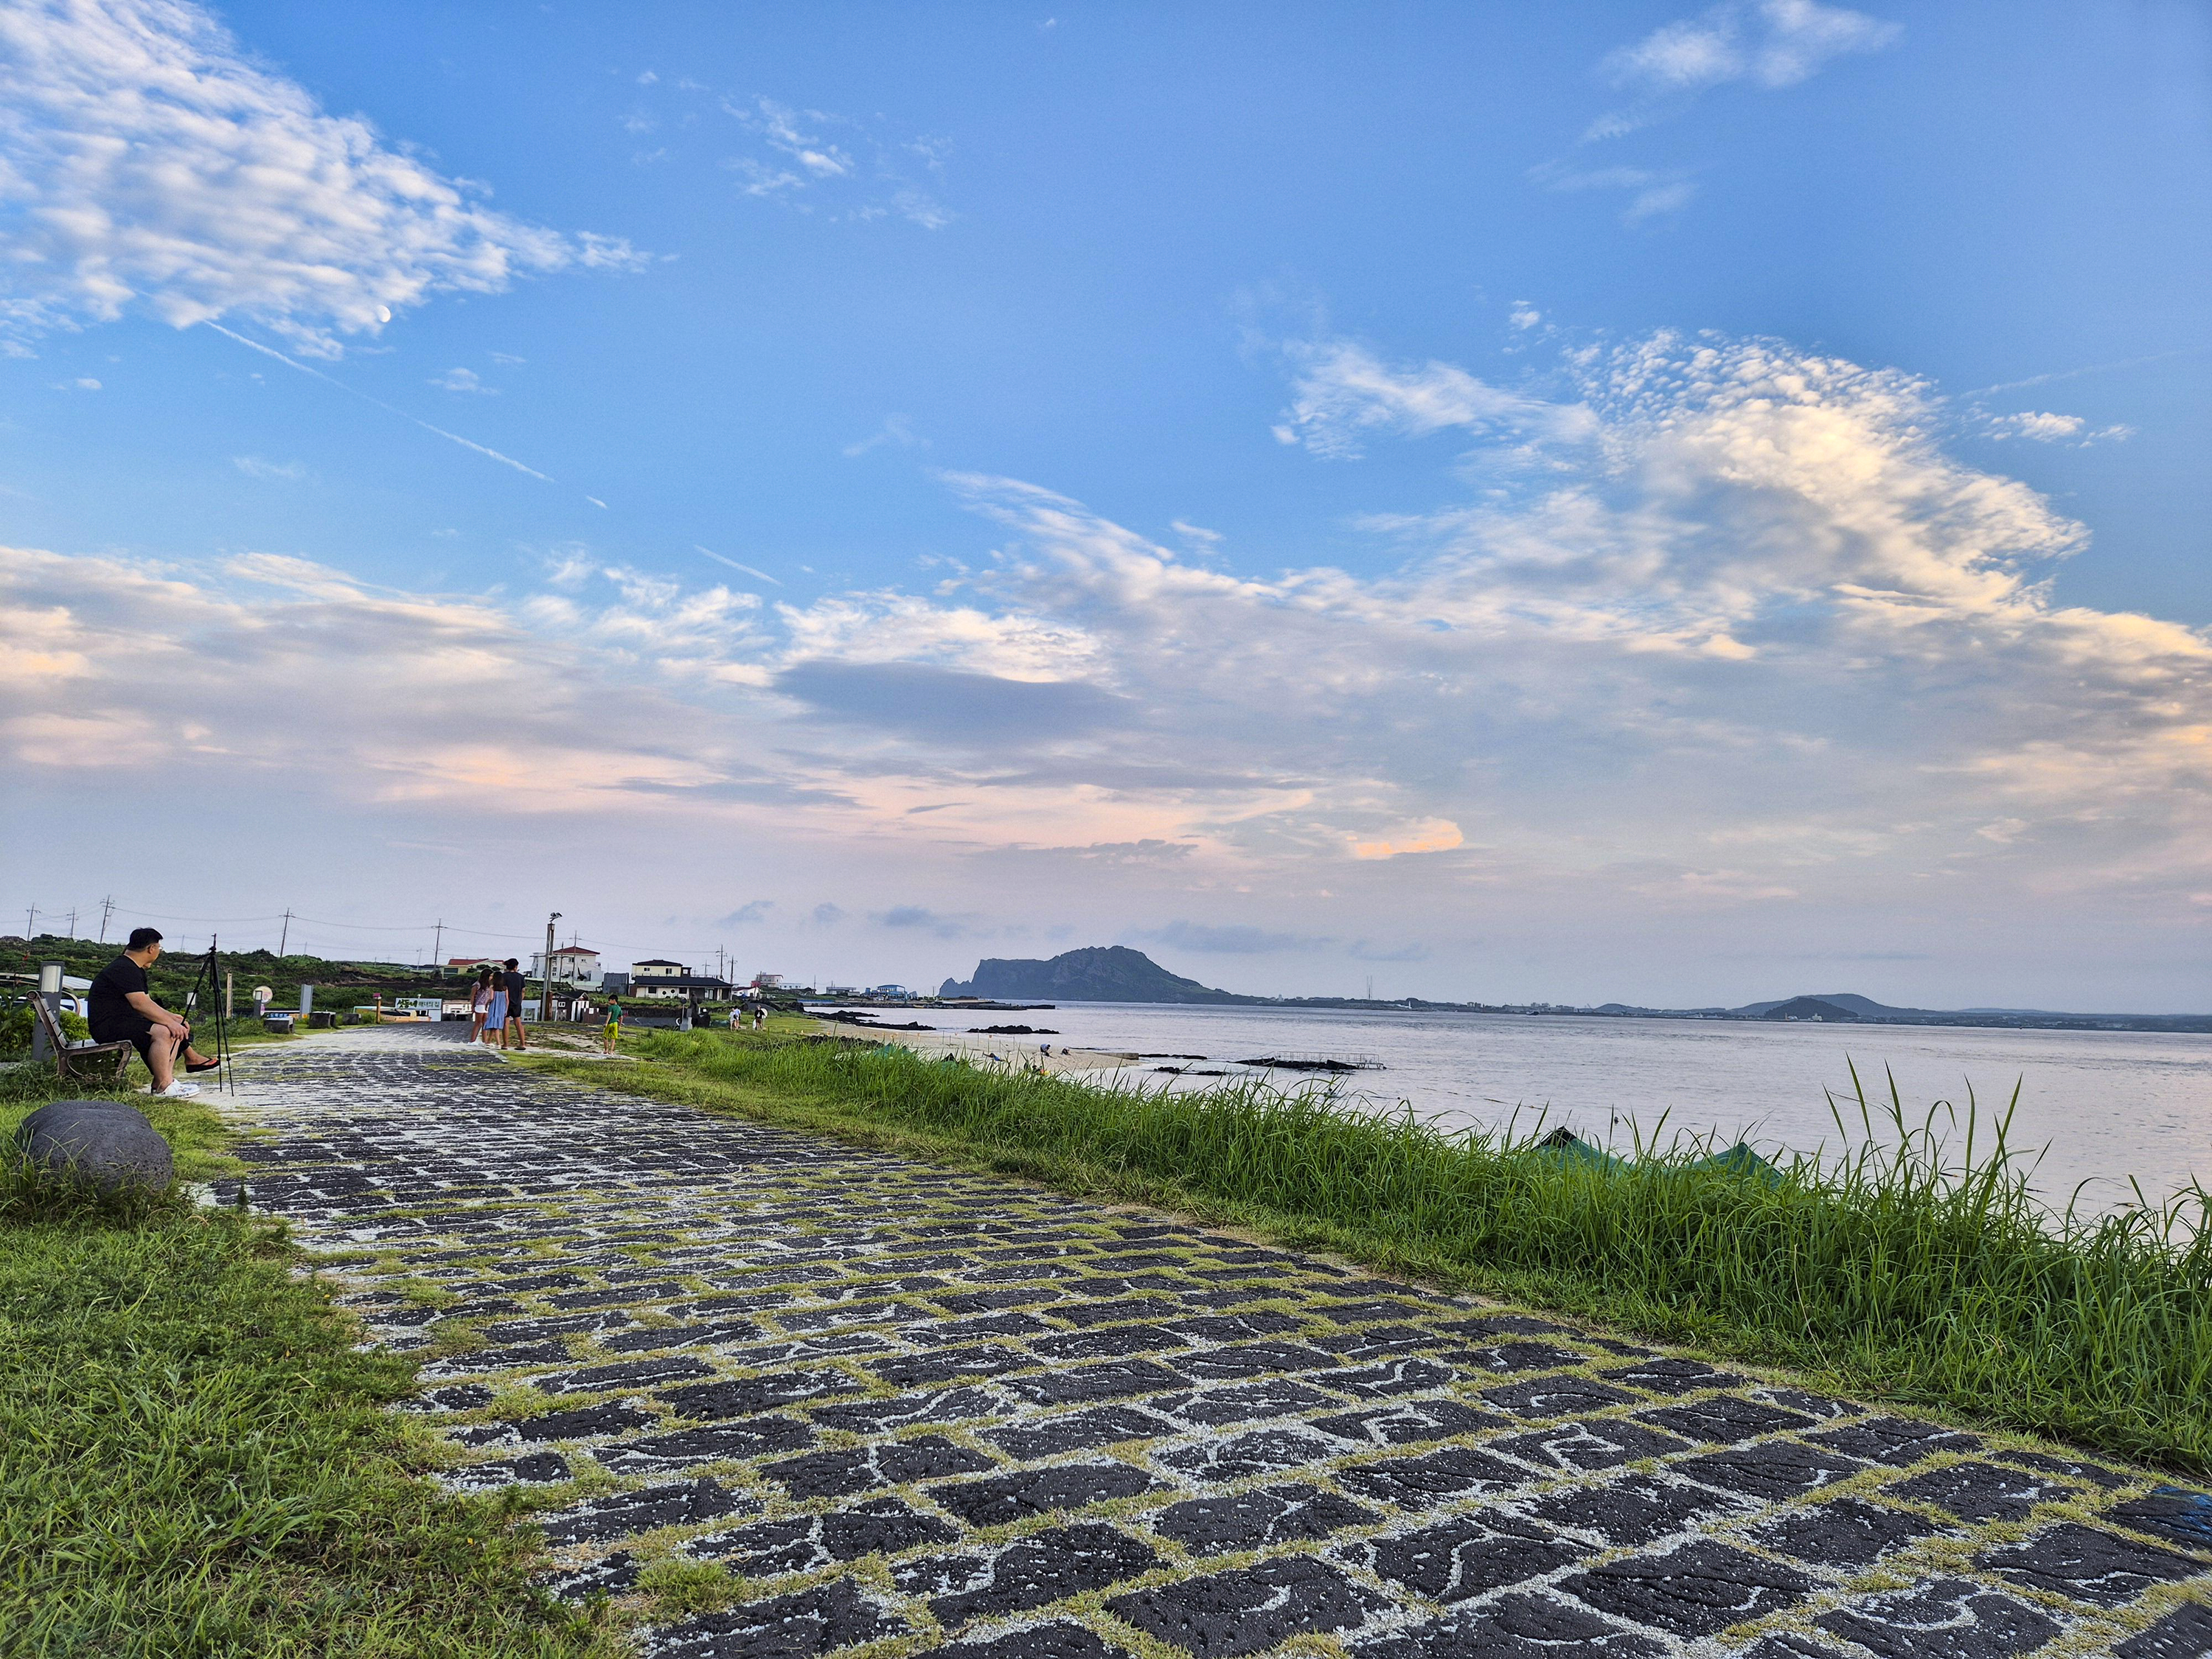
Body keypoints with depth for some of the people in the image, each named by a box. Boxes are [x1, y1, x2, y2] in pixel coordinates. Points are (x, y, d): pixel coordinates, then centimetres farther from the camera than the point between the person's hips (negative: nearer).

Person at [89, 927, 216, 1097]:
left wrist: (173, 1019, 6)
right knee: (163, 1032, -29)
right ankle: (164, 1086, -25)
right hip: (108, 1026, -11)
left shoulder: (135, 970, 17)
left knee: (176, 1029, 9)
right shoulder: (123, 970, -17)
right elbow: (140, 1004, -26)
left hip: (124, 1021, 11)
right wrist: (171, 1022, -26)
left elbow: (147, 1005, 18)